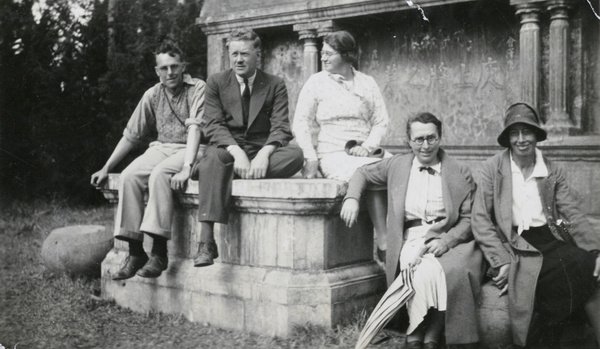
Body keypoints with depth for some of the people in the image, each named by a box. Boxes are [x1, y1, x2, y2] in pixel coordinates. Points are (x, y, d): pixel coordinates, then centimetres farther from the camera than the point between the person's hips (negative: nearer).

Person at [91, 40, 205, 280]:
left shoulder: (197, 89, -6)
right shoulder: (152, 95, 9)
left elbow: (195, 129, -19)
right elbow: (131, 135, 14)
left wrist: (186, 167, -32)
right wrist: (106, 168, 12)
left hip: (190, 149, -5)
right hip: (161, 148, 5)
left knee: (159, 175, -33)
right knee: (129, 177, -21)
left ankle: (159, 253, -30)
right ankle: (135, 253, -18)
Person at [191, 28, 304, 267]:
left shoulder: (275, 85, 7)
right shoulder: (216, 82, 8)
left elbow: (281, 128, -3)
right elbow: (213, 126, -4)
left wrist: (264, 154, -25)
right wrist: (237, 152, -23)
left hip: (262, 152, 1)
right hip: (228, 150, -1)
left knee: (295, 154, -29)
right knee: (213, 157, -37)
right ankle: (206, 242, -43)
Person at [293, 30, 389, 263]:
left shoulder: (367, 83, 14)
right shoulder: (316, 82, 9)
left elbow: (381, 122, 10)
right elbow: (301, 123, 4)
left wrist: (368, 146, -9)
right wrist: (310, 158, -9)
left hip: (366, 152, 3)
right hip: (333, 154, -3)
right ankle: (383, 245, -24)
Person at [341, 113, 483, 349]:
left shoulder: (460, 173, 9)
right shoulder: (397, 165, 14)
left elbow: (469, 219, 7)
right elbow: (363, 173, 26)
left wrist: (446, 240, -12)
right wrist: (352, 198, 5)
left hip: (447, 239, 0)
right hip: (411, 240, 0)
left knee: (452, 272, -34)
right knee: (426, 270, -33)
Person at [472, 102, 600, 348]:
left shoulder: (553, 171, 12)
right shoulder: (492, 168, 2)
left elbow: (573, 215, 6)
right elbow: (480, 220, -3)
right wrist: (502, 261, -14)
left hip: (549, 241, 4)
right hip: (511, 245, -4)